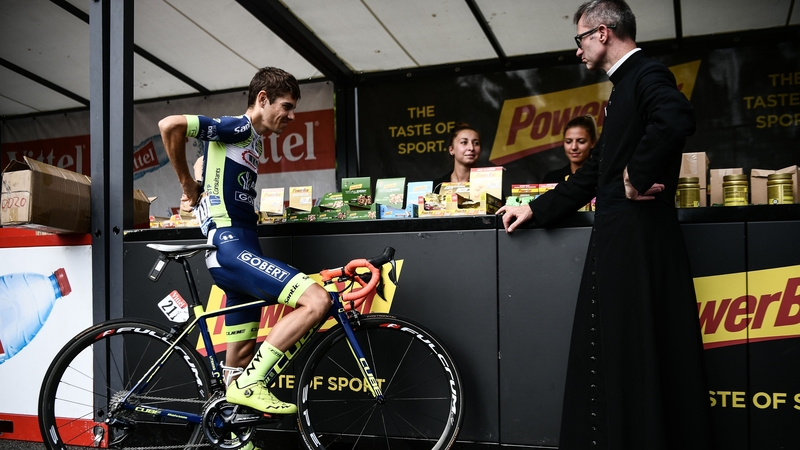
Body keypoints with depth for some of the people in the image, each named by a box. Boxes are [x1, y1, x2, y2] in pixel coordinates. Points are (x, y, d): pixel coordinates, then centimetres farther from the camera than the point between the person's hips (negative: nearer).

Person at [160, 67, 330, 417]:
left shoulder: (254, 142, 21)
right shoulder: (237, 128, -7)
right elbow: (169, 125, -20)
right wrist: (188, 185, -9)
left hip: (240, 249, 10)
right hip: (231, 248, -10)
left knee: (242, 359, 14)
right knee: (316, 300, -23)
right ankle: (251, 384, -15)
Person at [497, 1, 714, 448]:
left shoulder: (647, 74, -7)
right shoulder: (624, 85, 23)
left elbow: (677, 117, -32)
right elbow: (595, 172, 24)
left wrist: (638, 176, -19)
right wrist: (534, 209, 24)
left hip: (638, 238, -10)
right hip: (617, 239, 10)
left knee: (638, 352, -5)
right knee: (610, 350, 11)